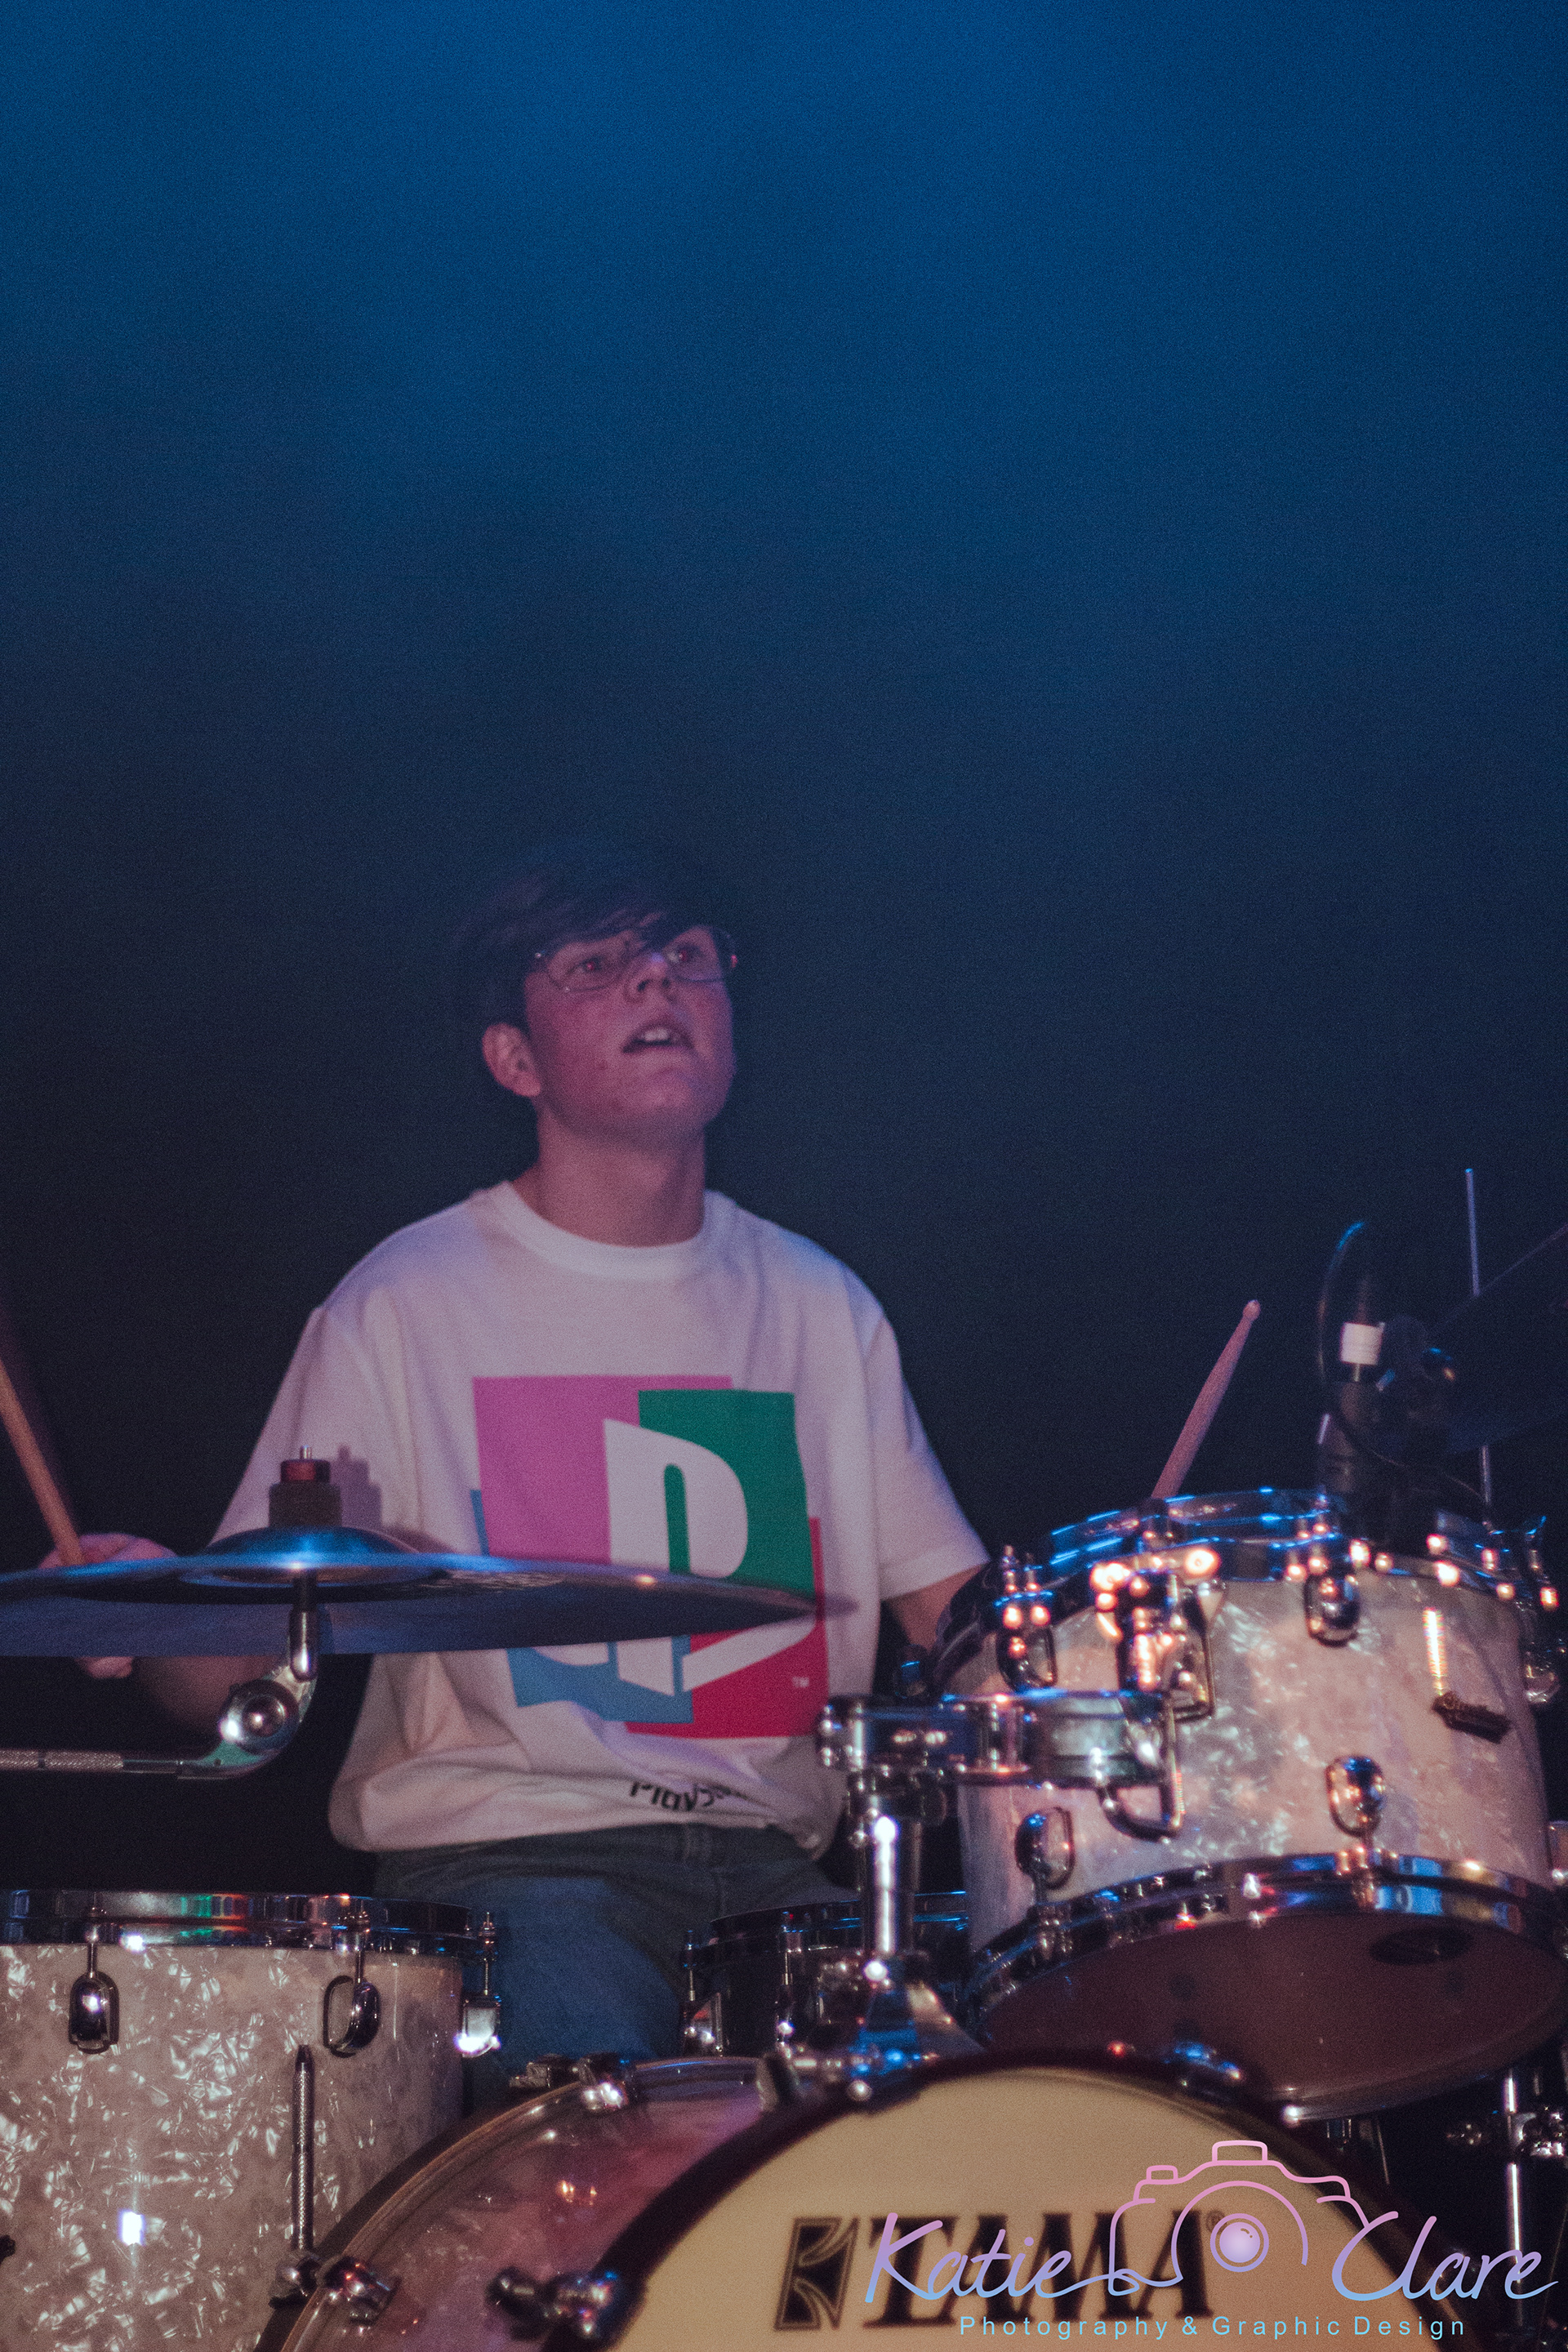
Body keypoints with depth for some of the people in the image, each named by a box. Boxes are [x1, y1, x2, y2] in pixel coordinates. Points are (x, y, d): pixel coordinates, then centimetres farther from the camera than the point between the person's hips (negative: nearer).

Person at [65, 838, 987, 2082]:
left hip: (768, 1858, 5)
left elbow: (955, 1603, 16)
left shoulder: (820, 1307, 13)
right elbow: (243, 1675, -2)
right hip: (504, 1850, -4)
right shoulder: (407, 1308, 0)